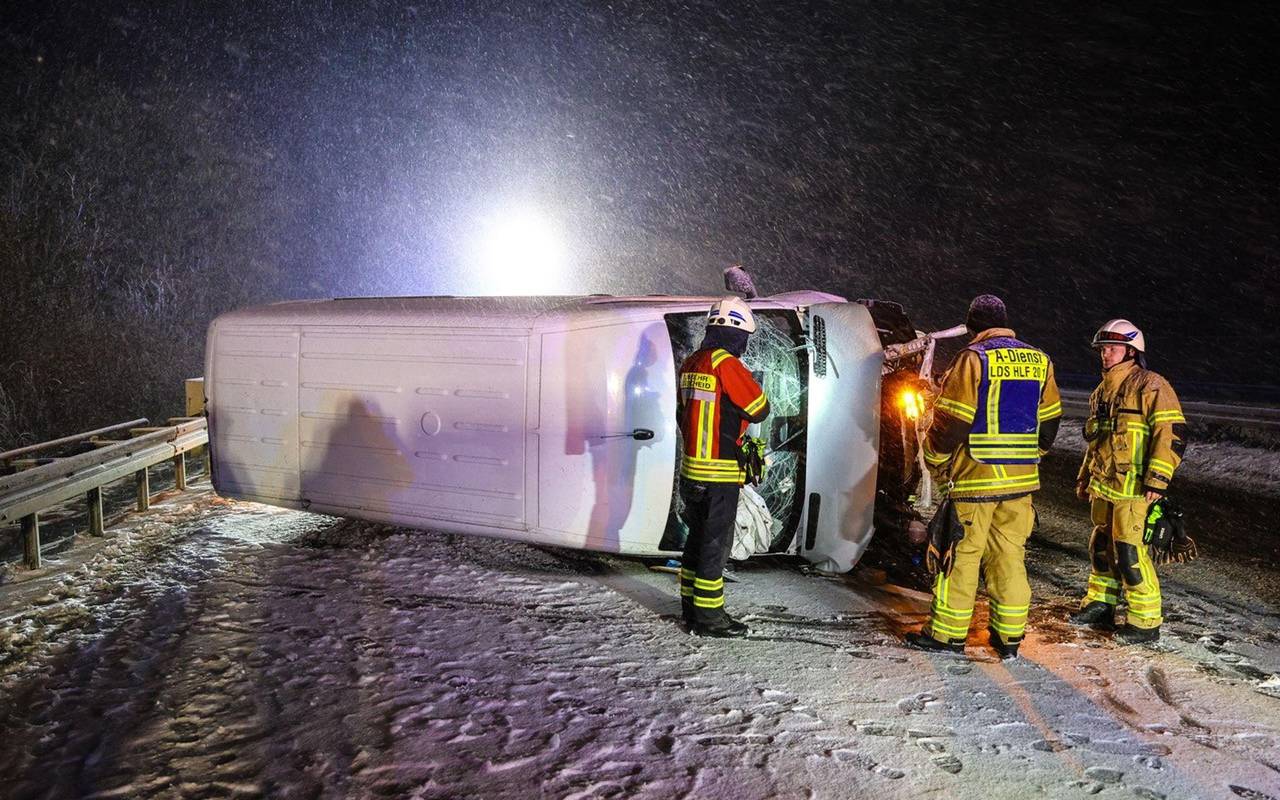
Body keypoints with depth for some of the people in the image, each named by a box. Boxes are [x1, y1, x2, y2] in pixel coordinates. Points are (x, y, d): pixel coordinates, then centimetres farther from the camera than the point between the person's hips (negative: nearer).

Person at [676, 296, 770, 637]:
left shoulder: (690, 364, 10)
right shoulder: (726, 364, -17)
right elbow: (760, 409, -11)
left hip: (691, 469, 8)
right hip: (720, 472, -8)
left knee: (698, 536, 17)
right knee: (716, 542, 0)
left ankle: (691, 607, 26)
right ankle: (708, 617, 7)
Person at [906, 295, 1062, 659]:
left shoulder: (973, 359, -10)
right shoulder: (1039, 361, 9)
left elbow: (950, 421, -12)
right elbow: (1049, 421, 16)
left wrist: (935, 462, 2)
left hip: (976, 478, -6)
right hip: (1021, 478, 6)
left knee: (961, 554, 3)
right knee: (1009, 555, 12)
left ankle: (947, 633, 10)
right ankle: (1009, 636, 18)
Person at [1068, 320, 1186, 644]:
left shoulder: (1150, 386, -10)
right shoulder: (1102, 391, 16)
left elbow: (1173, 434, -16)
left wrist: (1157, 479, -21)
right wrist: (1085, 478, 26)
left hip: (1133, 489, -8)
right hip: (1103, 486, 8)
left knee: (1130, 553, -8)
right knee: (1101, 545, 16)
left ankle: (1146, 622, 2)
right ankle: (1100, 605, 31)